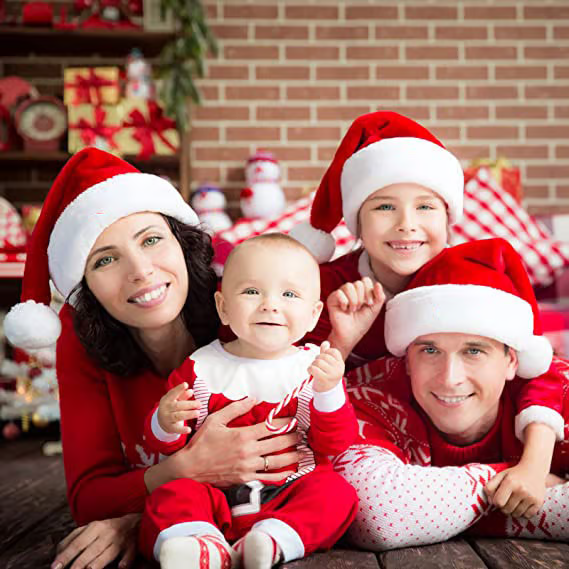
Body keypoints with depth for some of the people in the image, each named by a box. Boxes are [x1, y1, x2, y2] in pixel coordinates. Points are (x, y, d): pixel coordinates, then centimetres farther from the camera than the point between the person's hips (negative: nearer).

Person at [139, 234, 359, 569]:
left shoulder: (315, 368, 2)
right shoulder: (202, 367, 3)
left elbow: (337, 445, -4)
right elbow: (164, 445, 8)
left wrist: (329, 391, -20)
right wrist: (166, 424, -16)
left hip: (290, 495, 0)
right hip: (216, 493, 1)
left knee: (336, 491, -25)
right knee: (170, 496, -22)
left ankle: (269, 541, -40)